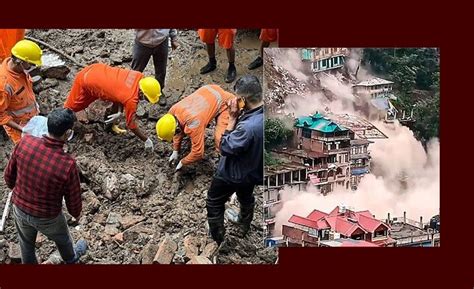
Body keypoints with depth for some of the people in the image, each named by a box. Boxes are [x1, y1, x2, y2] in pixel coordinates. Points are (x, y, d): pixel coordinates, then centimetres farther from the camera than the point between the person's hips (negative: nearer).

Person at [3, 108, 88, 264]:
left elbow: (9, 175, -6)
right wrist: (76, 213, 7)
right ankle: (71, 258, 62)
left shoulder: (24, 142, -24)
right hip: (47, 217, -2)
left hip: (20, 209, 2)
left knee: (26, 243, 31)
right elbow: (73, 198, -16)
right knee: (62, 239, 32)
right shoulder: (67, 164, -34)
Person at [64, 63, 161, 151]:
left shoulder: (139, 76, -17)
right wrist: (147, 140, -13)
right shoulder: (131, 100, -34)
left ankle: (112, 125, 20)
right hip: (85, 80, -7)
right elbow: (131, 125, -21)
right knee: (73, 105, 18)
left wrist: (120, 112, -6)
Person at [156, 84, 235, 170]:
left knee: (219, 140, -21)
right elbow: (178, 133, 7)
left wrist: (182, 163, -10)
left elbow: (198, 153, -26)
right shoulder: (173, 111, -15)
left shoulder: (193, 125, -37)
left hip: (224, 102, -8)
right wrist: (175, 151, 11)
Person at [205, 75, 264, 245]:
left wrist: (232, 118, -28)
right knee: (246, 197, 35)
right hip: (253, 169, 8)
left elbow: (225, 147, -28)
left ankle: (217, 239, 37)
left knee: (214, 203, 19)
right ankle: (245, 226, 61)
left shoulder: (248, 126, -44)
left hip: (232, 173, -7)